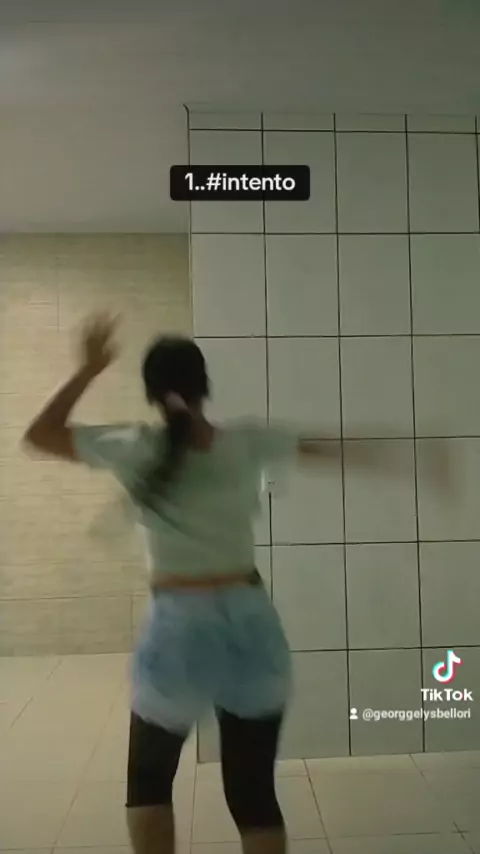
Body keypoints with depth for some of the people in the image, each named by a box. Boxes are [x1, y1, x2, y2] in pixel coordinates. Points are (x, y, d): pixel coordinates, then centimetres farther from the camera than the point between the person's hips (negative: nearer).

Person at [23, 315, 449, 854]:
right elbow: (321, 449, 14)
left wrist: (87, 371, 5)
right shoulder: (247, 443, -2)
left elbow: (38, 436, 3)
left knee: (148, 781, 24)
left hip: (177, 629, -2)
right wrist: (365, 453, 31)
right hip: (251, 625, 2)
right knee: (254, 793, 15)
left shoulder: (138, 450, -7)